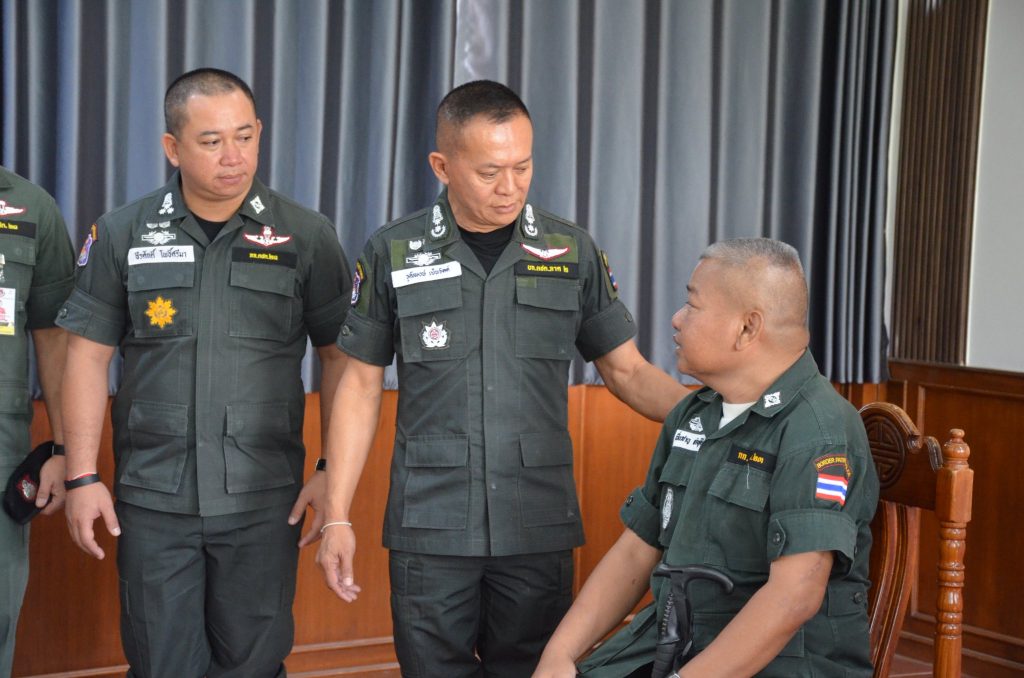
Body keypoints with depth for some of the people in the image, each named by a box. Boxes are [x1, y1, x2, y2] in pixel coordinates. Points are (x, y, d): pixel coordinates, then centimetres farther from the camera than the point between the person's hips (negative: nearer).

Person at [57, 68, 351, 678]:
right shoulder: (122, 235, 3)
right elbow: (89, 356, 5)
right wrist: (82, 476, 0)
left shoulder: (307, 237, -1)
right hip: (152, 497, 1)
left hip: (263, 501, -1)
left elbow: (339, 356, 2)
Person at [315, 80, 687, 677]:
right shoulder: (394, 253, 2)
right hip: (430, 530, -1)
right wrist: (337, 516, 2)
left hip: (539, 531, 1)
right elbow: (362, 387, 6)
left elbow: (628, 370, 8)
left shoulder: (572, 252, 4)